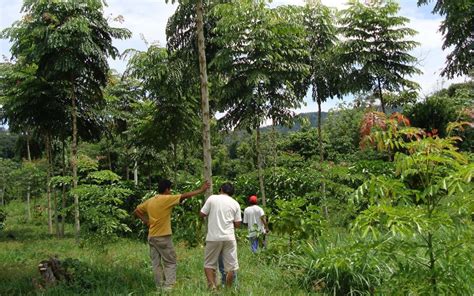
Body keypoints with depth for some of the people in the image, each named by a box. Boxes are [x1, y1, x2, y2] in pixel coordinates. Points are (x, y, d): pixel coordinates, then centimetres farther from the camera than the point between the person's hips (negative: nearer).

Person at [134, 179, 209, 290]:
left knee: (156, 263, 9)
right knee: (170, 263, 1)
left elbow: (136, 211, 16)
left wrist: (146, 221, 13)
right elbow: (185, 196, -11)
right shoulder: (167, 199, -11)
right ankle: (169, 286, -6)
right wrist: (201, 190, -5)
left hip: (151, 237, 6)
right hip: (163, 237, -6)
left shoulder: (149, 201, 9)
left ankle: (160, 287, 12)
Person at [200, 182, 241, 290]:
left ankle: (212, 287, -3)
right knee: (230, 266, 9)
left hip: (213, 237, -1)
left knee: (209, 264, 10)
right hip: (229, 238, 2)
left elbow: (202, 214, 3)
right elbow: (237, 224, 6)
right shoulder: (235, 203, 8)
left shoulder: (212, 198, 1)